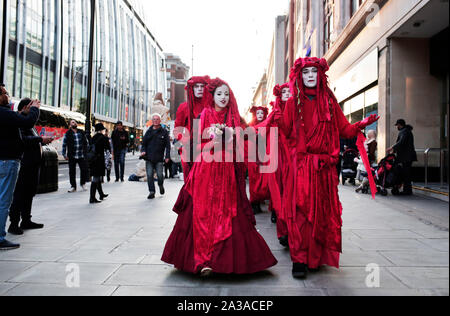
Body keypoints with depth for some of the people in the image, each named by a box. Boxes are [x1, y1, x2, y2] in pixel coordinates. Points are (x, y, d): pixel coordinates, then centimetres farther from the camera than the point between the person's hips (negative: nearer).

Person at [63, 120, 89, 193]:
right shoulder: (68, 134, 1)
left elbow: (86, 143, 16)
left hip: (81, 156, 2)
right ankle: (73, 187, 16)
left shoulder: (82, 133, 9)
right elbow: (64, 145, 3)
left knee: (84, 170, -2)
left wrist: (85, 152, 12)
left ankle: (83, 184, 20)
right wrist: (64, 155, -1)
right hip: (72, 156, -2)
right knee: (72, 172, 4)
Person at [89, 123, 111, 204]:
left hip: (93, 161, 7)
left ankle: (101, 195, 32)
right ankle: (92, 198, -4)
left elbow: (91, 149, 11)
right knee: (96, 179, -5)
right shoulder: (104, 138, -8)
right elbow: (108, 150, -8)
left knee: (97, 179, 17)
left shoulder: (93, 138, 9)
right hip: (100, 161, -7)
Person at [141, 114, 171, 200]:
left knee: (160, 174, -3)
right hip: (149, 157, 3)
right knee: (149, 175, -2)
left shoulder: (164, 131, 5)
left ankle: (161, 185, 28)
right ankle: (152, 192, 7)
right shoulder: (149, 131, 12)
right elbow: (144, 143, 18)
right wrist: (143, 151, -1)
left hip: (159, 158, -2)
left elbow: (168, 145, 2)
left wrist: (167, 156, -7)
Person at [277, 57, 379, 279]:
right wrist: (278, 114, -13)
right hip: (301, 164, -2)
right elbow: (286, 131, 1)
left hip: (324, 165, 2)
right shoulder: (294, 102, 9)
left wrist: (362, 125, -7)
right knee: (301, 209, -8)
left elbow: (344, 129, 9)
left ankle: (316, 257, 19)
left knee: (322, 211, 5)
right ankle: (299, 260, -1)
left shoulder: (329, 101, 13)